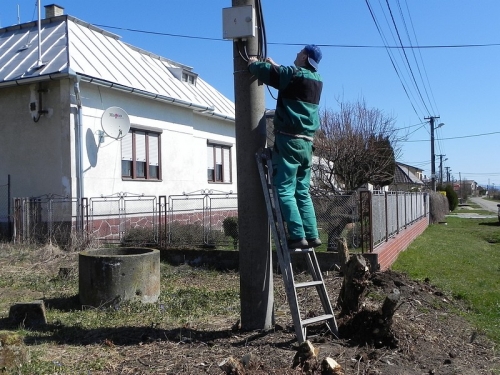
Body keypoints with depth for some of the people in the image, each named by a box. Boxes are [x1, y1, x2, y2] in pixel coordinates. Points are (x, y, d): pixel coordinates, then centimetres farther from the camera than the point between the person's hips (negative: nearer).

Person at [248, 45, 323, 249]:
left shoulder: (294, 74, -9)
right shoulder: (316, 79, 14)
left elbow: (265, 72, -4)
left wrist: (253, 63, 17)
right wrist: (275, 65, 35)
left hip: (289, 140, -8)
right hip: (306, 142, 8)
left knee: (284, 190, -7)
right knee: (302, 192, 12)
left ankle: (298, 236, -11)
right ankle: (312, 235, 10)